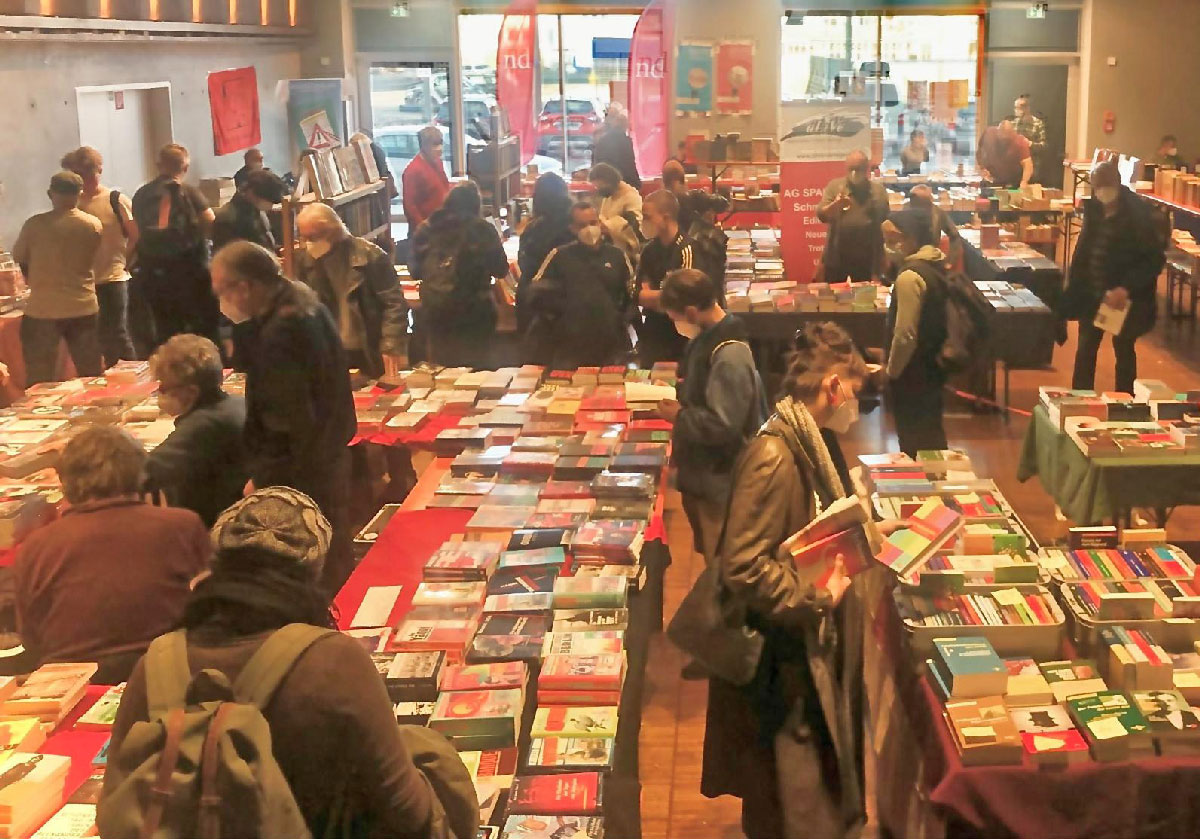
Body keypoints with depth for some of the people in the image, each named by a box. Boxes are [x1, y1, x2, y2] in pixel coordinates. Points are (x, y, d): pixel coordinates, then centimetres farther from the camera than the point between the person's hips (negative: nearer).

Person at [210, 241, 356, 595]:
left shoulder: (278, 334, -27)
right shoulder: (302, 299, 4)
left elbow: (289, 423, -25)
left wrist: (263, 477, -18)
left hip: (302, 473, -10)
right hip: (329, 457, 10)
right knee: (334, 563, 21)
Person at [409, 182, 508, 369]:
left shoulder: (426, 229, 4)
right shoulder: (482, 230, -3)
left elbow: (415, 271, 11)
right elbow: (500, 269, 3)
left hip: (434, 311, 3)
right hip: (474, 312, -3)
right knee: (476, 368, 5)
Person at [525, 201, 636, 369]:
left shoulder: (616, 256, 9)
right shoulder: (559, 256, 4)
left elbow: (632, 294, 14)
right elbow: (536, 293, 4)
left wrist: (621, 321, 2)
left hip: (610, 348, 2)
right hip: (568, 348, -2)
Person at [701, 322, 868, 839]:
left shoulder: (805, 441, 4)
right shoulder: (774, 455, -26)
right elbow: (743, 565, -28)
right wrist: (817, 599, -19)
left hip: (806, 639, 10)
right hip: (776, 649, -10)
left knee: (815, 767, 23)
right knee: (792, 792, 5)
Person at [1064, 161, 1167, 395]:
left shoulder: (1139, 215, -17)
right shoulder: (1094, 208, 1)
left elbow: (1155, 259, -16)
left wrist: (1127, 288, -25)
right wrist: (1076, 286, 7)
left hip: (1124, 298, -5)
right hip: (1092, 294, 5)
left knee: (1124, 350, 8)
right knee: (1086, 348, 11)